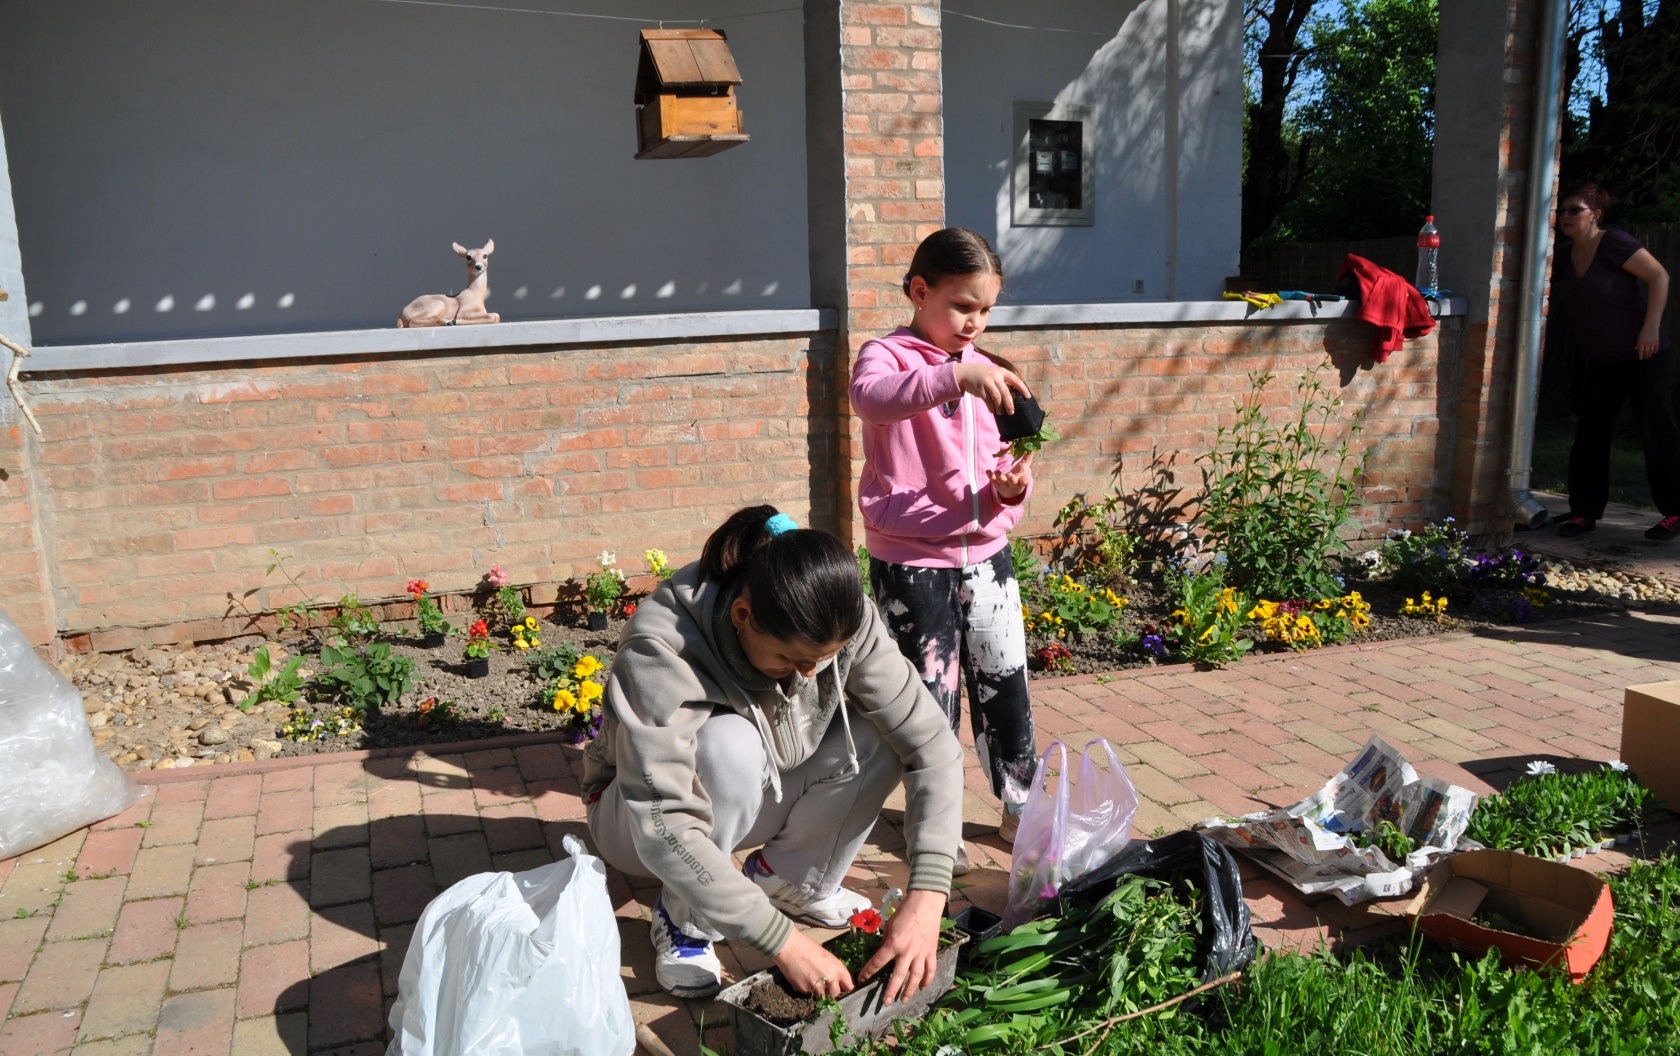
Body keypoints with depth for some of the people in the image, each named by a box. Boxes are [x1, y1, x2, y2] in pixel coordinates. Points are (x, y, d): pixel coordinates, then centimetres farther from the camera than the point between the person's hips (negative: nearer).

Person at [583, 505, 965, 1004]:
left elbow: (932, 742, -23)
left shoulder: (846, 624, -24)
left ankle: (786, 877, 2)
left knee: (882, 734, -22)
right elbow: (664, 828, -41)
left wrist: (927, 895, -35)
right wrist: (784, 942, -42)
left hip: (754, 802, 4)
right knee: (730, 743, -36)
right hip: (639, 815, -4)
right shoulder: (661, 646, -36)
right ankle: (684, 921, -11)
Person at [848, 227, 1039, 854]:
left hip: (985, 552, 5)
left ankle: (1018, 808, 29)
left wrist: (1012, 487, -8)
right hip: (911, 561, -5)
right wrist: (957, 375, -47)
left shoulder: (982, 369, 13)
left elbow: (999, 462, 16)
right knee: (930, 696, 6)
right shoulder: (888, 355, -8)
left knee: (1005, 685, 11)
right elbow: (870, 396, -34)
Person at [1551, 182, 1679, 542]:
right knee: (1589, 435, 3)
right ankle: (1584, 512, 9)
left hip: (1644, 356, -7)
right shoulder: (1565, 260, 6)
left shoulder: (1614, 243, -15)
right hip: (1600, 361, 7)